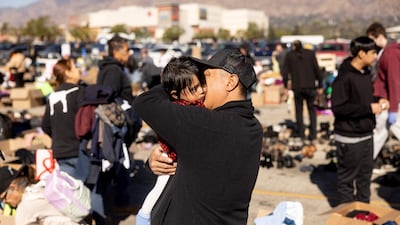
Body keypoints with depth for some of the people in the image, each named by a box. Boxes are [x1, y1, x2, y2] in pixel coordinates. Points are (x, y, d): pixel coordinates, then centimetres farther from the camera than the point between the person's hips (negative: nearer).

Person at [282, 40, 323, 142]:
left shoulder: (289, 55, 2)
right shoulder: (310, 53, 2)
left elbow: (285, 72, 0)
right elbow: (317, 70, -1)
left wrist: (286, 86, 10)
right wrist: (320, 86, 4)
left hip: (297, 87, 0)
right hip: (310, 86, 0)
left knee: (299, 110, 13)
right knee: (311, 110, 11)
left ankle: (301, 134, 13)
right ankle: (313, 134, 4)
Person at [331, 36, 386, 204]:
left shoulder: (366, 73, 8)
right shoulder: (345, 77, -19)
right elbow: (338, 108, -23)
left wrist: (377, 102, 2)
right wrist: (369, 108, -21)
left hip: (366, 135, 8)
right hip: (349, 138, -8)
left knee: (365, 174, 17)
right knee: (347, 177, 5)